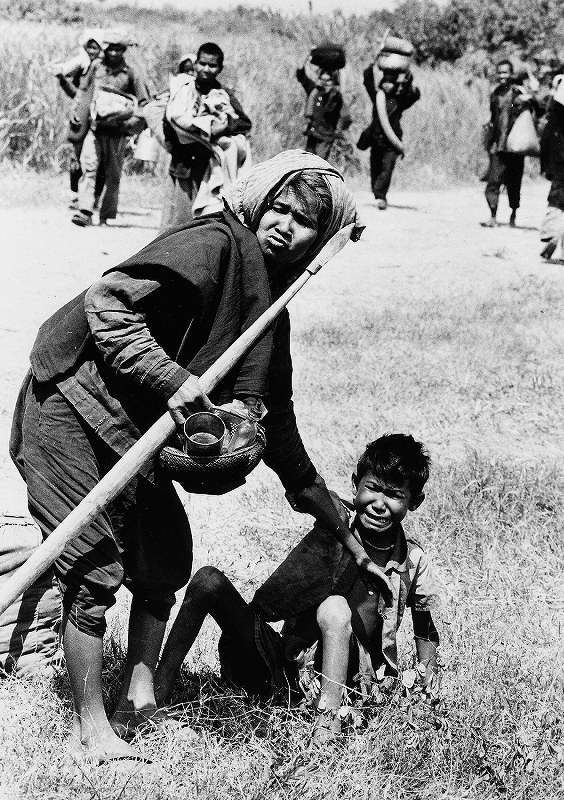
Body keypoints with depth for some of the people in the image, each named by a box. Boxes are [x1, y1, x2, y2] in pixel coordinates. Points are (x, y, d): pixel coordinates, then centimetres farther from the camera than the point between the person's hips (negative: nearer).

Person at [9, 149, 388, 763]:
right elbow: (107, 302, -24)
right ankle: (91, 726, 4)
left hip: (137, 430, 9)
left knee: (166, 555, 7)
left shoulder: (271, 314, 9)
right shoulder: (216, 246, -16)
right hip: (71, 406, -9)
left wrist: (350, 542, 17)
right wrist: (172, 378, -29)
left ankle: (138, 691, 19)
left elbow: (280, 437, 16)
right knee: (95, 567, -6)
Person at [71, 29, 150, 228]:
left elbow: (145, 104, 4)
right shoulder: (96, 66, 8)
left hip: (117, 132, -1)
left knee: (113, 176, 3)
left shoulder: (131, 74, 1)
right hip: (94, 128, 1)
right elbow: (83, 90, 20)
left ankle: (107, 216, 13)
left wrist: (132, 122, -9)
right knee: (88, 167, -13)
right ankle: (84, 211, -20)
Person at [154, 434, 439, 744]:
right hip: (282, 669, 2)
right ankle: (157, 692, -13)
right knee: (208, 581, -16)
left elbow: (426, 630, 12)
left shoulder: (412, 563, 0)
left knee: (334, 608, -33)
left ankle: (326, 727, -39)